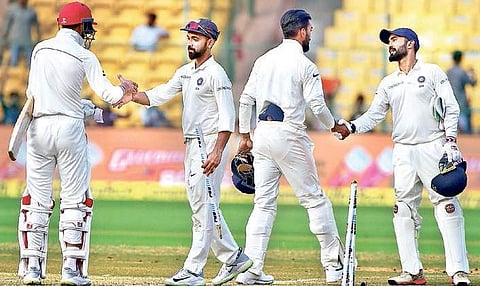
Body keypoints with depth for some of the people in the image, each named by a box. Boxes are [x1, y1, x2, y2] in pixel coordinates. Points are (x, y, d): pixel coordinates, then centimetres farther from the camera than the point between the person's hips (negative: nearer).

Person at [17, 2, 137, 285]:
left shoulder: (40, 49, 7)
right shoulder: (84, 56, -5)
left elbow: (32, 91, 12)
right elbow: (107, 93, -10)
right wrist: (124, 88, 11)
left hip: (39, 125, 4)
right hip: (69, 126, -4)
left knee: (37, 199, 8)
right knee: (76, 200, 4)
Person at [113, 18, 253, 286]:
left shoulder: (216, 74, -12)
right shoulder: (186, 72, 15)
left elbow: (227, 117, -17)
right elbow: (160, 95, 11)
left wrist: (217, 152, -26)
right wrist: (133, 97, -7)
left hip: (210, 145, -10)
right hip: (192, 146, 10)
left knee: (204, 209, -8)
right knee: (203, 207, 13)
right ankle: (234, 258, 22)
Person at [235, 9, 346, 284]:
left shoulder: (264, 60, 10)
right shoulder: (304, 65, -7)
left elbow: (246, 99, 10)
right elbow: (318, 105, -11)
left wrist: (245, 135, 17)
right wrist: (334, 125, 8)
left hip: (262, 135, 6)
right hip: (289, 135, -6)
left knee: (264, 203, 7)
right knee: (315, 199, 5)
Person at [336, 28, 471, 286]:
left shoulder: (432, 73, 4)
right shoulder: (388, 83, 17)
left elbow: (451, 109, -1)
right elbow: (373, 116, 10)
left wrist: (451, 142, -11)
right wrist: (351, 128, -9)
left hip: (433, 148, -5)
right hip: (403, 151, 5)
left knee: (447, 206, -11)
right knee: (404, 211, 0)